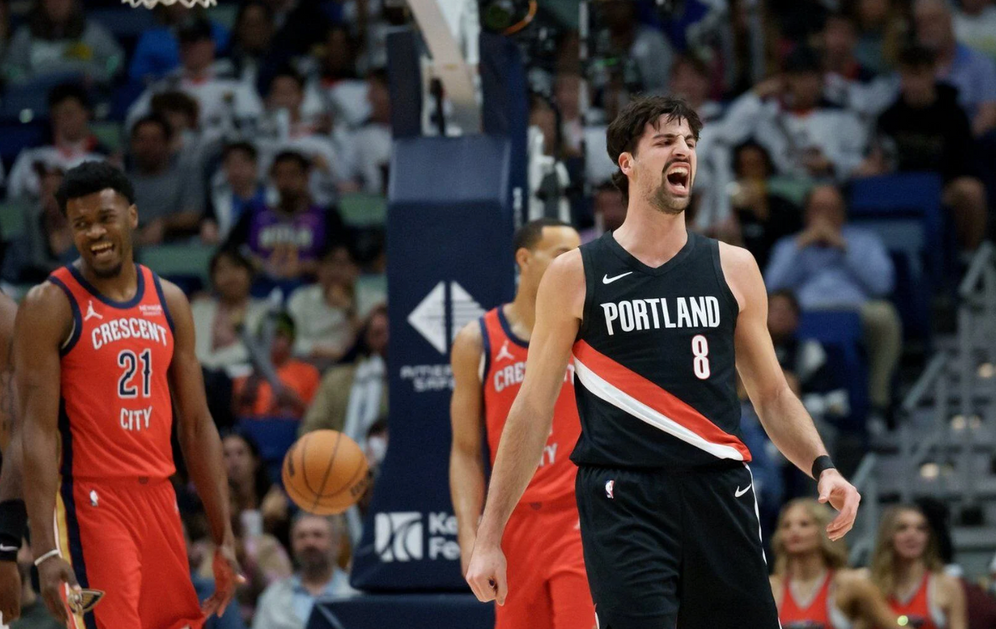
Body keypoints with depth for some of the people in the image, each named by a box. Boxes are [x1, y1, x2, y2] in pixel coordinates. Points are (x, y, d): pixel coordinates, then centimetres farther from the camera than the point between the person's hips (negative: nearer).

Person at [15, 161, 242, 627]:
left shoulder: (168, 301, 11)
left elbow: (196, 425, 15)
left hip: (159, 500, 6)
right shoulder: (51, 305, -6)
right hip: (92, 503, -6)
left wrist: (224, 538, 10)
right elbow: (38, 432, -12)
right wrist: (46, 550, -21)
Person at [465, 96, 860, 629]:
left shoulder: (733, 268, 11)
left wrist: (822, 467, -3)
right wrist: (489, 537, 3)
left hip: (719, 496, 3)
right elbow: (534, 410, 6)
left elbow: (772, 395, 16)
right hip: (621, 500, -3)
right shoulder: (575, 275, 3)